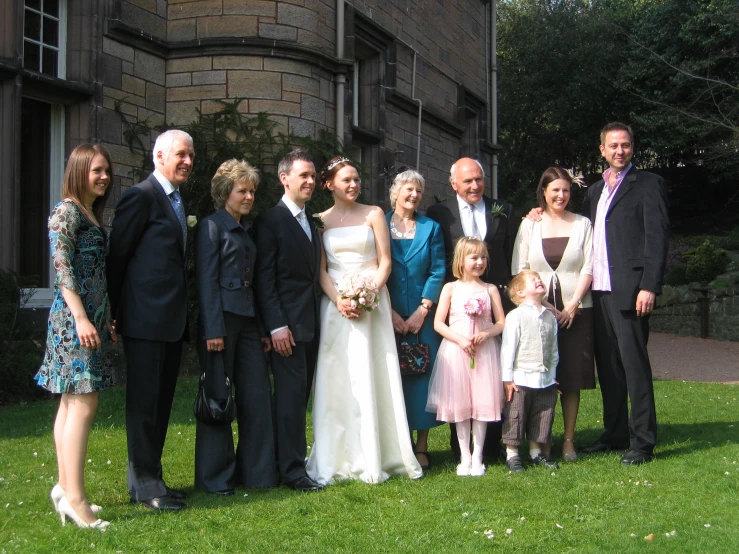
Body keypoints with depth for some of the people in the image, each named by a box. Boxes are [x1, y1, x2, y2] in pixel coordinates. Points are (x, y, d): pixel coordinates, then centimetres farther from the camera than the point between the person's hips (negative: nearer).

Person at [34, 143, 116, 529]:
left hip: (91, 317, 9)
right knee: (83, 404, -12)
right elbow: (62, 266, -16)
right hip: (74, 318, -9)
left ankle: (65, 489, 16)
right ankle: (75, 499, -12)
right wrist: (81, 317, -22)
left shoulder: (92, 215, 19)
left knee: (72, 402, 10)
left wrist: (107, 319, 19)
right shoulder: (67, 211, -8)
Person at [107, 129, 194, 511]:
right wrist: (115, 310, -8)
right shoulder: (142, 197, -9)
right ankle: (146, 484, 5)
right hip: (146, 319, -9)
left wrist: (183, 315, 14)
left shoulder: (177, 201, 17)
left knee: (161, 402, 13)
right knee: (144, 401, -2)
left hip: (172, 320, 9)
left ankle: (147, 477, 22)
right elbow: (117, 254, -10)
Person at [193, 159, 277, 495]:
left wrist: (263, 329, 13)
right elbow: (206, 280, -10)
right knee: (218, 398, 0)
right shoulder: (211, 227, -3)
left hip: (248, 322, 7)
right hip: (221, 319, -7)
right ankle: (214, 477, 10)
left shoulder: (246, 232, 18)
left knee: (258, 396, 5)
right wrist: (213, 330, -16)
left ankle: (256, 471, 15)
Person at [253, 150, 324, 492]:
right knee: (291, 393, -6)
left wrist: (318, 320, 10)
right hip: (287, 323, -7)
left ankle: (289, 459, 16)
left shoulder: (311, 223, 17)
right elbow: (264, 278, -12)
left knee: (299, 394, 9)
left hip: (311, 323, 7)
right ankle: (293, 470, 0)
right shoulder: (270, 220, -7)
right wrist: (276, 326, -18)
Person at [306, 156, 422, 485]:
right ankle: (340, 458, 4)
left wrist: (368, 294, -12)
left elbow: (385, 262, 2)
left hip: (372, 303, -1)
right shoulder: (321, 220, 8)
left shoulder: (374, 214, 7)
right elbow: (321, 270, 5)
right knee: (338, 380, -1)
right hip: (335, 305, 1)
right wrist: (339, 299, -12)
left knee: (373, 378, -3)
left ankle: (375, 457, 4)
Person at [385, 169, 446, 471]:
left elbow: (438, 272, 2)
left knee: (421, 377, 1)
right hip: (388, 317, 0)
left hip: (422, 317, 1)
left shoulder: (431, 228, 8)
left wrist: (422, 311, -9)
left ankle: (421, 447, 8)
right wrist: (389, 312, -8)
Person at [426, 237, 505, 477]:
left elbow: (502, 322, 5)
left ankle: (477, 456, 11)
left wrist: (486, 333, -14)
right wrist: (460, 339, -15)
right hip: (456, 350, -1)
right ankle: (464, 456, 12)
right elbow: (438, 323, -2)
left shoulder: (490, 290, 6)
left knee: (482, 402, 1)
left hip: (484, 350, 1)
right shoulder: (451, 288, 2)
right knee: (460, 403, 2)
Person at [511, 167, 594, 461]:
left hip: (575, 312, 0)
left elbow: (589, 268, 2)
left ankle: (569, 440, 8)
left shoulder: (582, 224, 8)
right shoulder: (529, 225, 7)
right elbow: (518, 270, 3)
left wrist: (573, 305, -9)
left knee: (572, 377, 1)